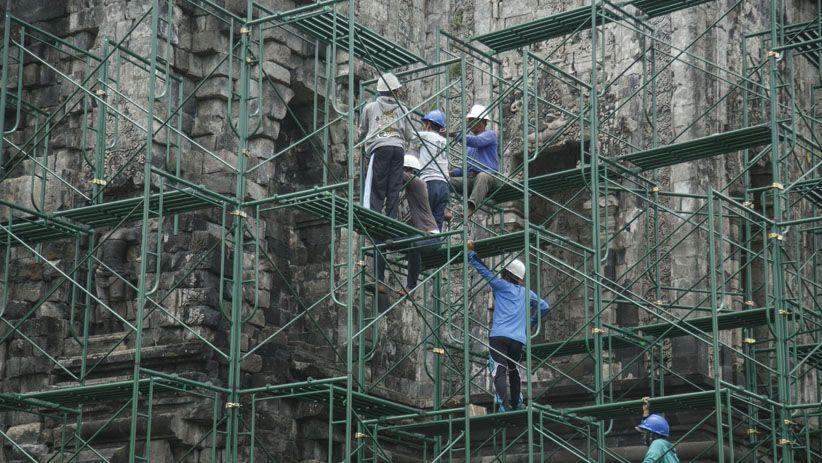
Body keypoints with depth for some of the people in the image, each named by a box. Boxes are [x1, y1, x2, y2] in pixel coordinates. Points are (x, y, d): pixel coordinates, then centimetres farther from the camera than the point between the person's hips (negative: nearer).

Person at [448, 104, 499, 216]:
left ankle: (471, 206, -62)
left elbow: (476, 142, -18)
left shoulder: (490, 135, 5)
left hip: (487, 175, -7)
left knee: (482, 176, -42)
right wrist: (454, 172, 10)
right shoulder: (470, 137, 28)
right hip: (469, 177, 7)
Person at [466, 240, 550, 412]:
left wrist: (470, 252, 17)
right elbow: (544, 307, 29)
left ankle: (504, 407, -32)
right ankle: (517, 404, 32)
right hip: (518, 338, 5)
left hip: (498, 336, -5)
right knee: (513, 369, 27)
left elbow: (484, 270, 10)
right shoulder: (526, 293, 22)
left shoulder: (502, 285, 10)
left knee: (499, 372, -15)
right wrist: (531, 320, 37)